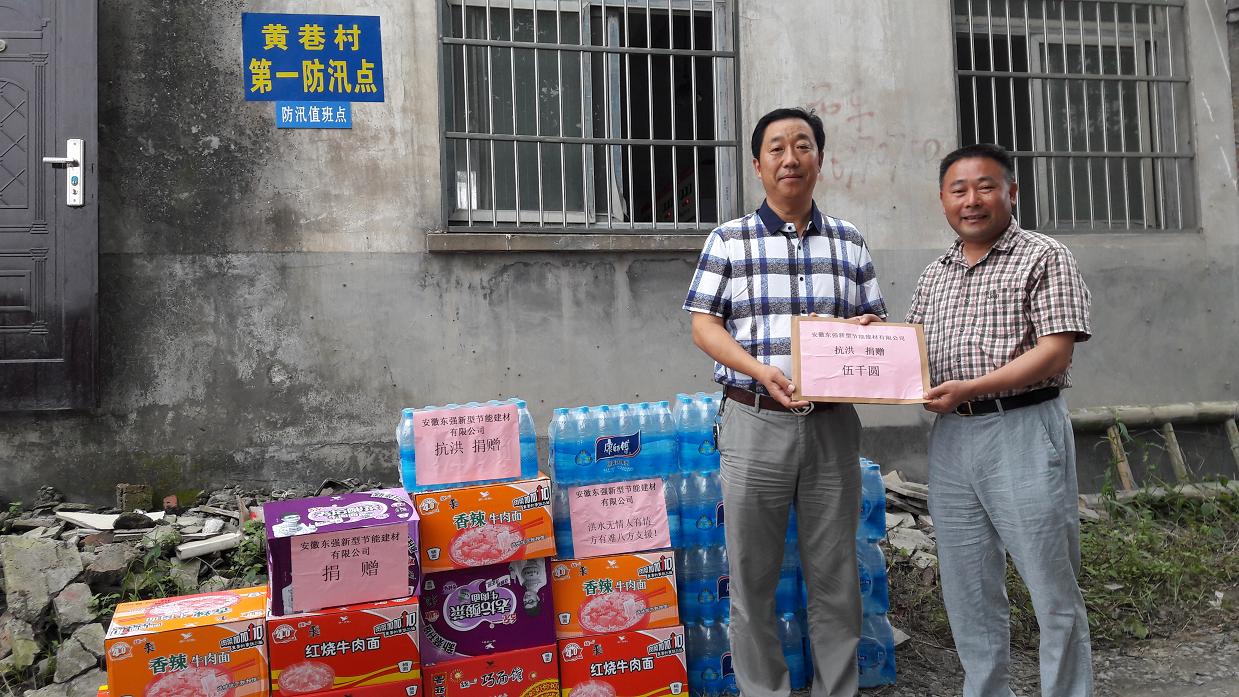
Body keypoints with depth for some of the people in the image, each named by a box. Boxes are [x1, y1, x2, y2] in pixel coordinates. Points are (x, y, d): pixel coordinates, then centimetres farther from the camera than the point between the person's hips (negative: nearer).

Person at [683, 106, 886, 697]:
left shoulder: (849, 242, 11)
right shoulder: (729, 240, 3)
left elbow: (875, 320, 16)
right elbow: (703, 325, -2)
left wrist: (868, 330, -9)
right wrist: (761, 370, -17)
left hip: (832, 423, 2)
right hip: (755, 422, -2)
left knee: (836, 576, 10)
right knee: (752, 576, 7)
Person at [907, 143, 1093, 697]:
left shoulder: (1044, 257, -1)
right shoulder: (934, 275, 16)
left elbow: (1054, 353, -11)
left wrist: (970, 387, -19)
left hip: (1024, 432, -5)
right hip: (950, 438, 6)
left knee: (1053, 590, 3)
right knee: (968, 592, 12)